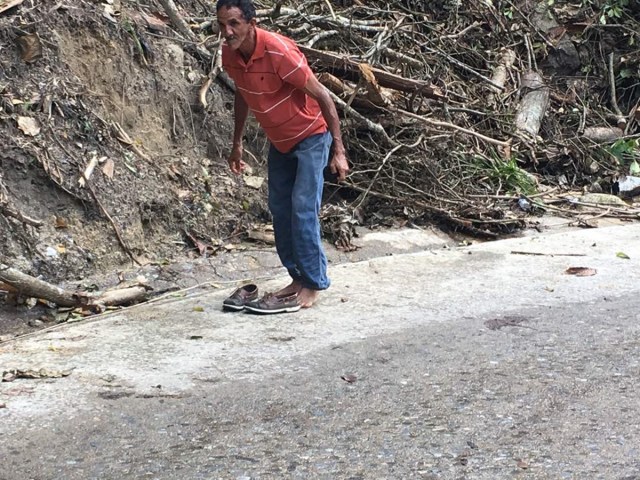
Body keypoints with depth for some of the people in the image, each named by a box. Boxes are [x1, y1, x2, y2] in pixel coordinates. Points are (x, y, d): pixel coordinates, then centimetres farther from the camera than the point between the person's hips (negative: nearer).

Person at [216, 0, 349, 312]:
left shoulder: (278, 51, -31)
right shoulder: (229, 55, -11)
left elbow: (322, 96, -24)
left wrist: (339, 151, -24)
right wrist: (237, 143, 15)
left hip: (310, 137, -7)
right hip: (279, 142, 7)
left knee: (303, 210, -11)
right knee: (280, 210, 9)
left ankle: (313, 283, -1)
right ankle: (299, 278, 20)